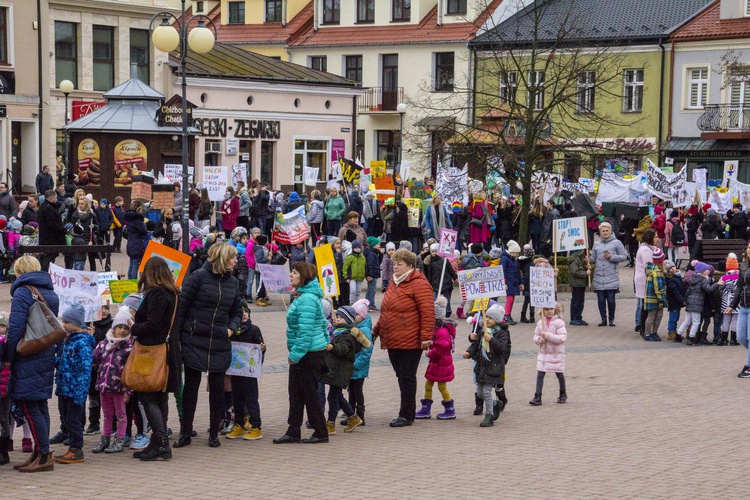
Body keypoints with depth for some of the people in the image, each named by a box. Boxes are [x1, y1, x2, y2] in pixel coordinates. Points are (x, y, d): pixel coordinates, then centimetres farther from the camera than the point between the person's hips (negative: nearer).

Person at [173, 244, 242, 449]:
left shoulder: (232, 282, 8)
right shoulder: (199, 276, -8)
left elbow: (237, 312, 17)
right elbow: (182, 306, -7)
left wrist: (231, 328, -2)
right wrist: (177, 335, -9)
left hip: (220, 345, 4)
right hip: (195, 342, -4)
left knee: (217, 389, 7)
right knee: (190, 387, 4)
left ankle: (214, 433, 18)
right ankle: (185, 433, 13)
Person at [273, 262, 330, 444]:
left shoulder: (307, 299, -20)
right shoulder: (304, 296, 13)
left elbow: (305, 331, -24)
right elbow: (323, 323, 20)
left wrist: (295, 354, -21)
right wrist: (325, 340, 23)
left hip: (310, 354, -10)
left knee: (309, 394, 0)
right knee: (295, 394, 12)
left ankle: (321, 433, 10)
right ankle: (293, 432, 17)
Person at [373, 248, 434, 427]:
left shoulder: (419, 284, -10)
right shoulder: (394, 283, 17)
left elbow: (427, 313, -16)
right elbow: (386, 312, 26)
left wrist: (426, 336, -21)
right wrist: (376, 330, 24)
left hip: (410, 342, -8)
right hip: (392, 341, 8)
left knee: (407, 377, -3)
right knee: (401, 377, 12)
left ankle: (406, 415, 3)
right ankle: (408, 412, 20)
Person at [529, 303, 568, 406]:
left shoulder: (559, 322, -12)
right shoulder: (540, 323, 3)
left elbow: (562, 338, -20)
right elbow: (535, 337, 8)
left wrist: (547, 335, -23)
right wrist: (539, 340, -15)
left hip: (557, 353, -3)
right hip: (543, 353, 3)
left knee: (560, 374, 12)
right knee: (540, 374, -4)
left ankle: (563, 394, 33)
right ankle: (537, 397, -3)